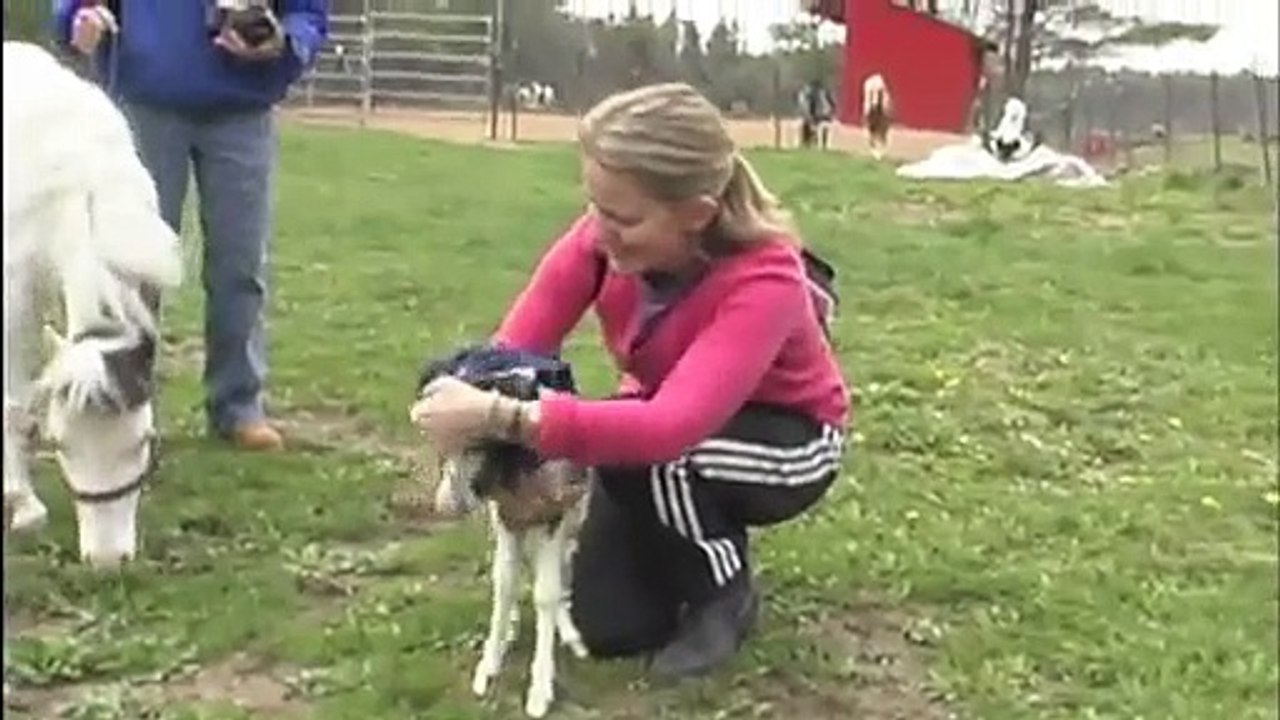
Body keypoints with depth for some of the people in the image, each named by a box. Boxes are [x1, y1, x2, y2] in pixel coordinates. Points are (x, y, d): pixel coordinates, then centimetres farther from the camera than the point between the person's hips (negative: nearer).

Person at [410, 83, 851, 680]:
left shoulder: (764, 282, -40)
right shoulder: (609, 234, -25)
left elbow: (672, 428, -52)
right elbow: (515, 348, -25)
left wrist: (505, 420, -59)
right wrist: (472, 417, -46)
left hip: (786, 437, -4)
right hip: (668, 415, 5)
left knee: (653, 458, -37)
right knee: (608, 628, -7)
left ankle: (727, 594, -7)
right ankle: (704, 537, 24)